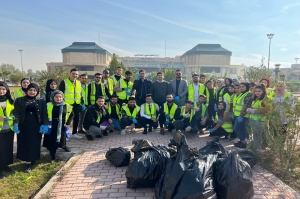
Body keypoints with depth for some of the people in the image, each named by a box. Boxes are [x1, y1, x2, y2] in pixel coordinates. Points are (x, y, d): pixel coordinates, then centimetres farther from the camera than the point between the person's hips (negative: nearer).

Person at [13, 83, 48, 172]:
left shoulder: (41, 101, 6)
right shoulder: (19, 100, 5)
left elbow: (44, 114, 3)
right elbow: (16, 113, -1)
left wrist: (45, 125, -9)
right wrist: (16, 124, -14)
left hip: (36, 126, 1)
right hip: (24, 125, 0)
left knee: (35, 143, 4)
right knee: (25, 143, 2)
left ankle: (33, 160, 16)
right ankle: (28, 163, 11)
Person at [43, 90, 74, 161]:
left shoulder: (67, 106, -2)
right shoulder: (48, 105, -8)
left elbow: (72, 114, 10)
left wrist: (68, 123, 1)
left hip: (61, 127, 1)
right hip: (51, 127, -1)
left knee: (61, 141, 9)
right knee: (52, 142, 5)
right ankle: (53, 156, 20)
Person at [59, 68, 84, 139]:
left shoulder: (79, 83, 13)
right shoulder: (64, 82, -5)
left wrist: (82, 103, 12)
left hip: (77, 104, 6)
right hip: (67, 104, -5)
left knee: (76, 118, 11)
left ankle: (74, 133, 24)